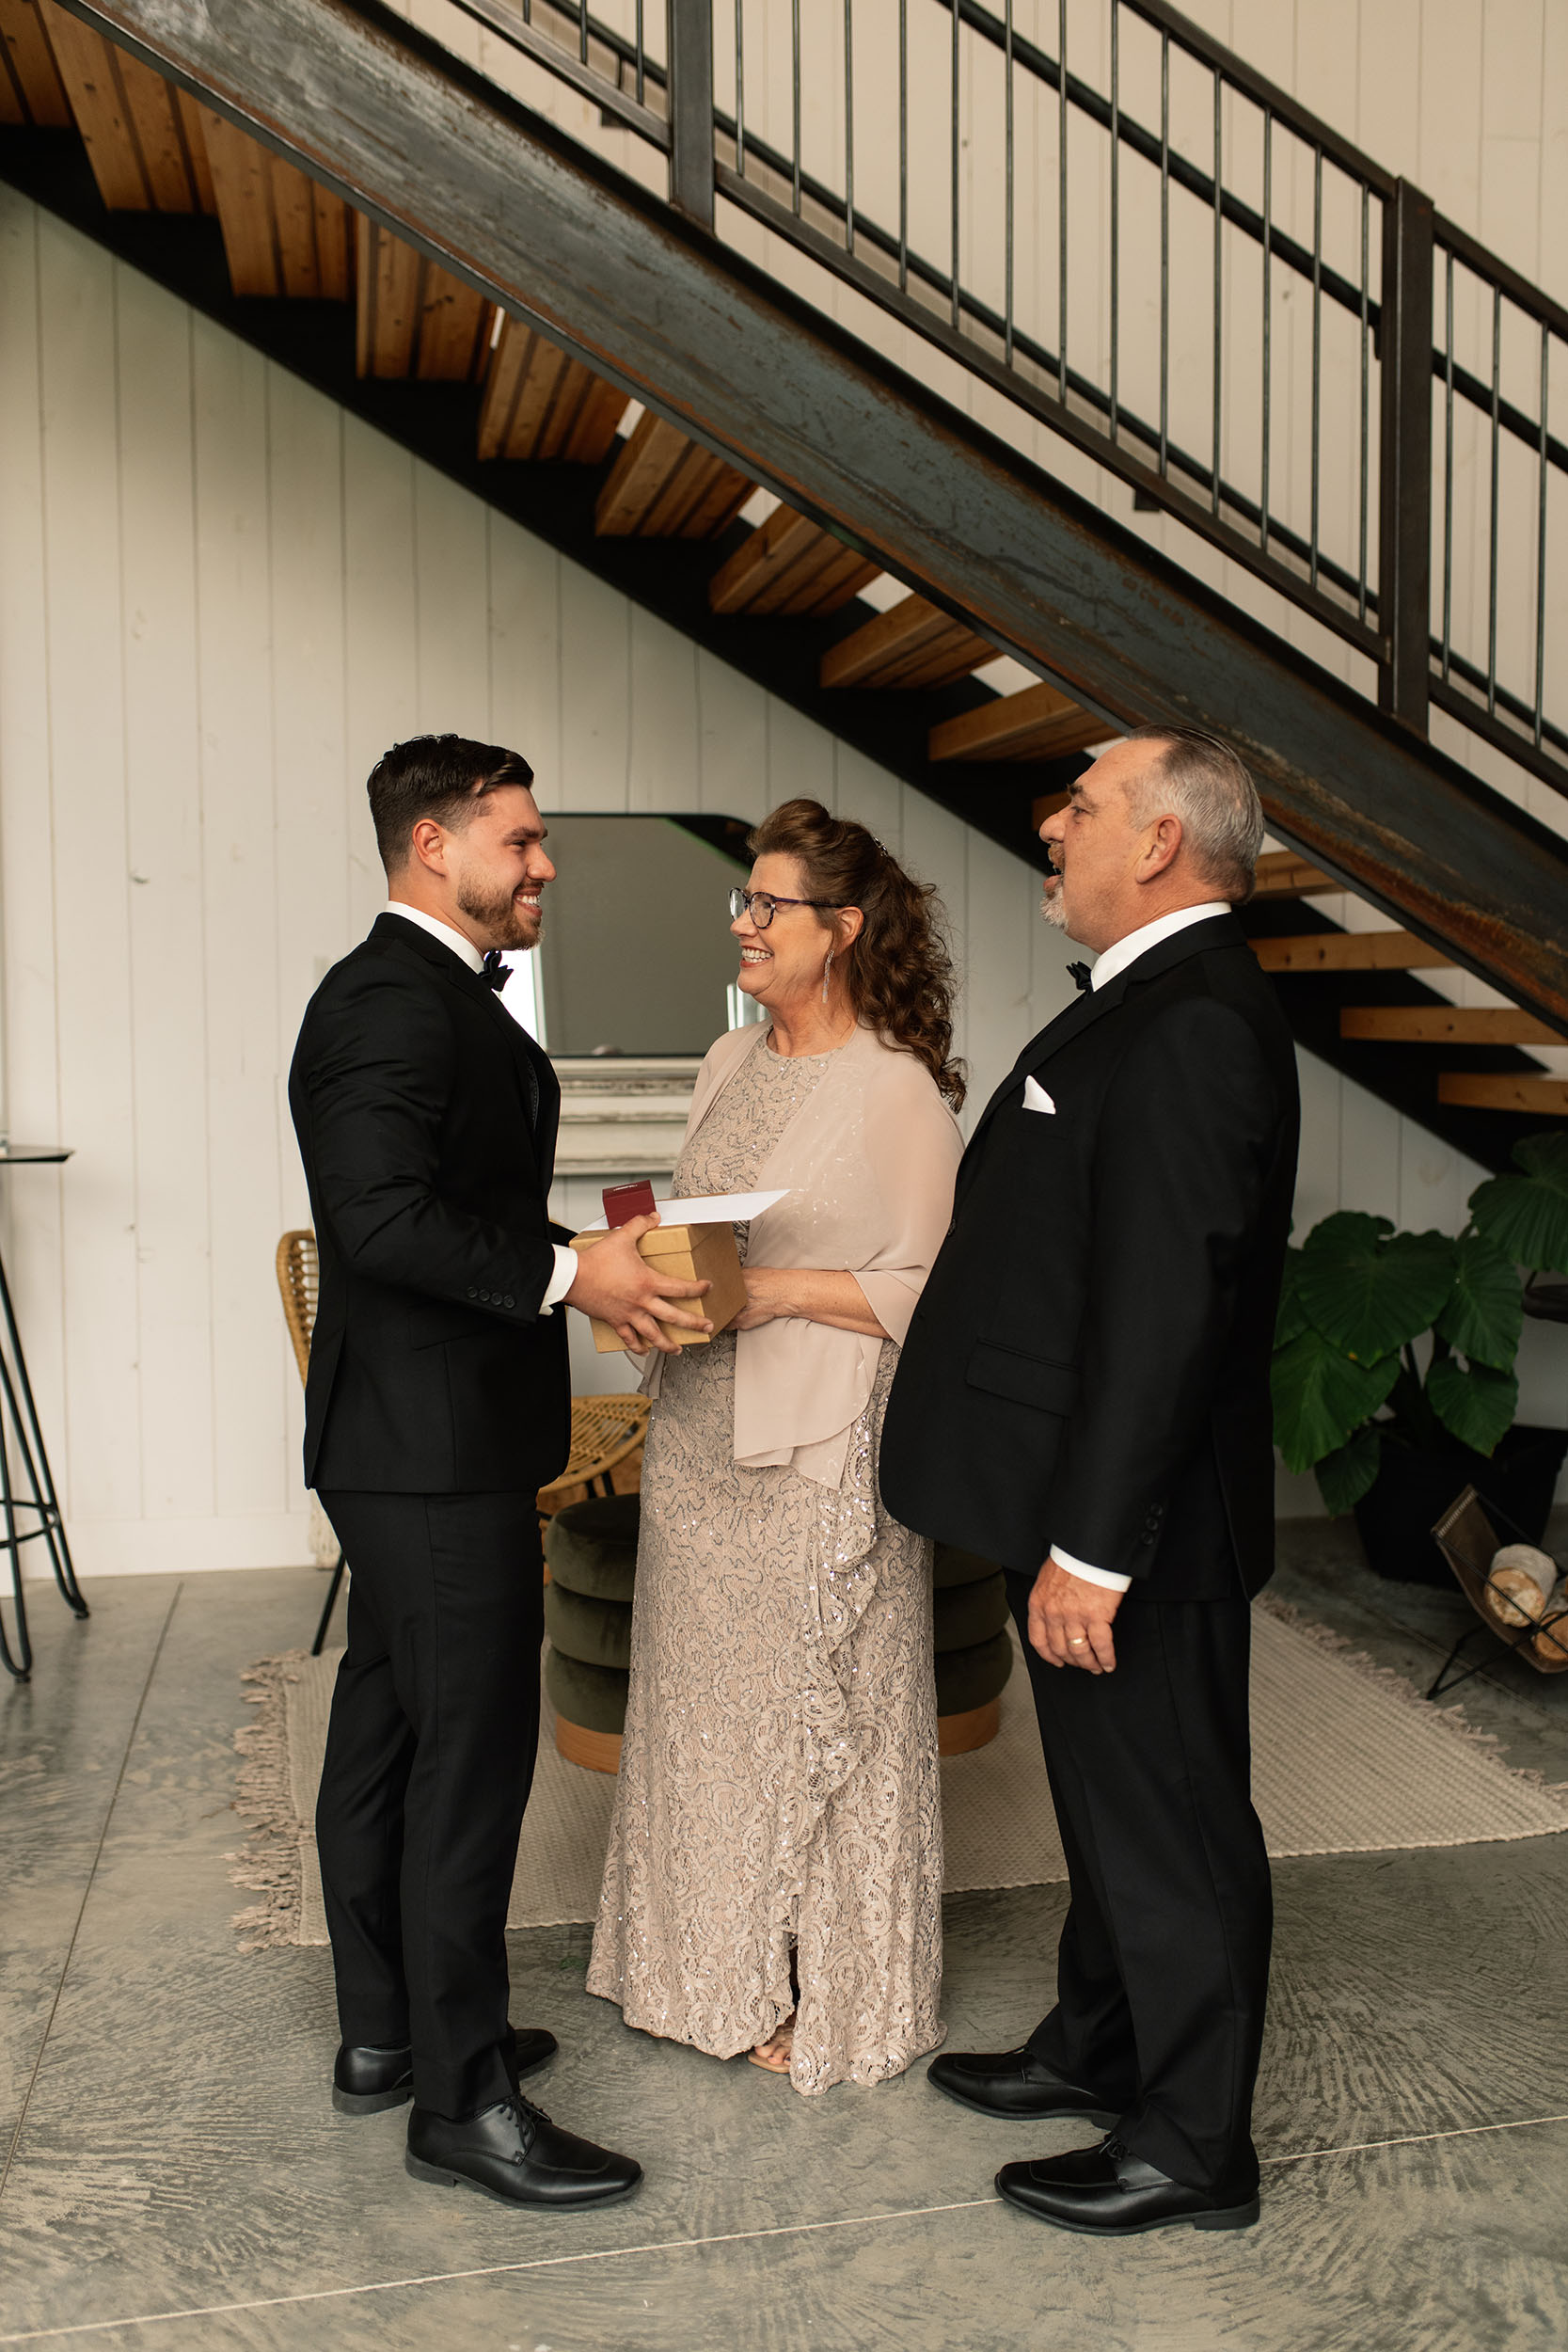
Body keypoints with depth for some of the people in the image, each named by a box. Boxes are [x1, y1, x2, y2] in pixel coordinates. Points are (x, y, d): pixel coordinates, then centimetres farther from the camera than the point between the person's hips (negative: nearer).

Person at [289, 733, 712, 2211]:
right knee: (470, 1762, -3)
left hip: (407, 1442, 11)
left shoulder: (432, 993, 16)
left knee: (386, 1734, 17)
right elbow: (383, 1216, -27)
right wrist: (569, 1275, -26)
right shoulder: (397, 1000, -17)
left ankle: (383, 2035, 32)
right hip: (438, 1450, -11)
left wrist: (591, 1244, 10)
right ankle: (460, 2099, 10)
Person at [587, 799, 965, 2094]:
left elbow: (927, 1291, -13)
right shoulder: (731, 1062, 11)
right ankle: (726, 1970, 33)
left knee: (818, 1708, 4)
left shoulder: (898, 1088, -12)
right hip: (702, 1430, 7)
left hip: (823, 1448, -7)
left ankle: (831, 1998, 23)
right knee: (710, 1695, 15)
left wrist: (780, 1291, -22)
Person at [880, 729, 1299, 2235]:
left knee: (1170, 1824, 6)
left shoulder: (1189, 1024, -22)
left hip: (1134, 1523, -10)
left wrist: (1090, 1546, -25)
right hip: (1092, 1506, 10)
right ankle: (1096, 2050, 42)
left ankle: (1193, 2149, 24)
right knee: (1111, 1803, 23)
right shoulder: (1155, 1004, 12)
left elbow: (1165, 1308, -27)